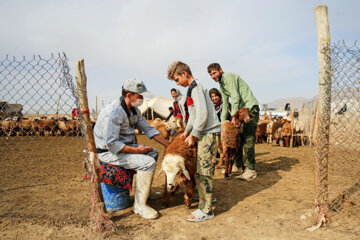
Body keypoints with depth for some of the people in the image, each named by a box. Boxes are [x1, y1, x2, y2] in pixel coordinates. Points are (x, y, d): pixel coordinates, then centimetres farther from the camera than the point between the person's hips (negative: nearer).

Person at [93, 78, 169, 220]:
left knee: (153, 153, 14)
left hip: (124, 146, 10)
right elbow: (111, 144, -29)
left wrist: (169, 146, 4)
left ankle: (145, 190, 26)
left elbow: (148, 129, 8)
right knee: (148, 162, -21)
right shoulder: (113, 112, -26)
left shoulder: (134, 110, 4)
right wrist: (136, 150, -24)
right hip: (108, 152, -10)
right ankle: (140, 205, -11)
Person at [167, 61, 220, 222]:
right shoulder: (193, 88, 21)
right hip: (204, 133, 10)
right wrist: (187, 131, 21)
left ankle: (206, 210, -3)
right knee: (201, 170, 15)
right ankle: (205, 197, 27)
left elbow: (203, 113, -19)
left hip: (208, 133, -10)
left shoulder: (196, 86, -10)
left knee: (204, 171, -9)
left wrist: (193, 135, -14)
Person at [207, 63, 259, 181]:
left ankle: (251, 170, -6)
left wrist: (233, 115, -22)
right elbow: (225, 105, 21)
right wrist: (222, 122, 17)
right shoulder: (221, 85, 17)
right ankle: (237, 165, 19)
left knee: (248, 140, -11)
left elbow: (235, 97, -20)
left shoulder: (229, 76, -11)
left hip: (251, 107, -9)